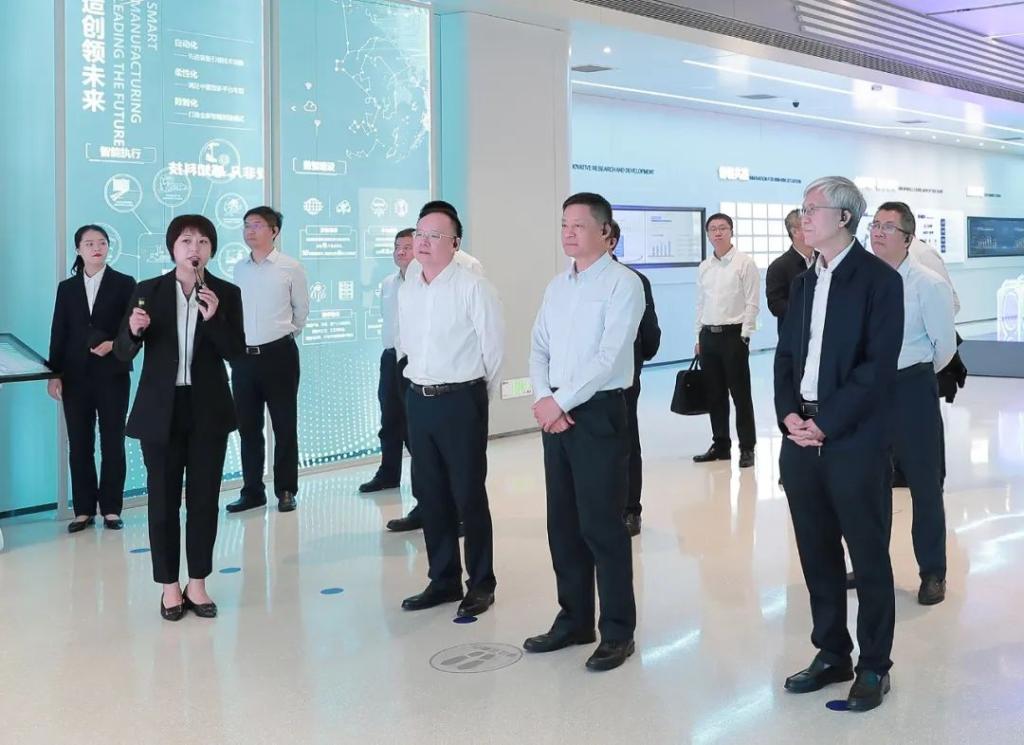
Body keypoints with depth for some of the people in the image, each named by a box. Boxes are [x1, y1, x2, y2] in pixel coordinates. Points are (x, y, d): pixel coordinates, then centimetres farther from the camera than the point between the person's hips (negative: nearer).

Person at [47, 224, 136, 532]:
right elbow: (58, 334, 8)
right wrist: (54, 374, 1)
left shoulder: (124, 284, 4)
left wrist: (114, 344, -19)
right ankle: (84, 509, 9)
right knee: (79, 444, 3)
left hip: (112, 374, -2)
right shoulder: (67, 287, 11)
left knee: (113, 442, 1)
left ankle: (111, 508, 7)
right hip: (75, 375, 2)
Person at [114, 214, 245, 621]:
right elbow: (123, 352, -1)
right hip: (160, 410, 0)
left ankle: (197, 584, 18)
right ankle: (170, 586, 16)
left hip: (208, 410, 0)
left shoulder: (226, 294, 0)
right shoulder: (147, 291, 0)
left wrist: (215, 318, -20)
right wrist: (133, 330, -22)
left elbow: (237, 352, -5)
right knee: (163, 500, 4)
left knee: (204, 498, 6)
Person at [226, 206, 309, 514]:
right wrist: (235, 342, 14)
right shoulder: (238, 269, 8)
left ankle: (286, 490, 14)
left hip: (278, 354, -4)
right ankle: (252, 490, 18)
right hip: (243, 356, 4)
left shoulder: (291, 267, -4)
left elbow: (301, 308, 6)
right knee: (247, 426, 9)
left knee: (284, 425, 3)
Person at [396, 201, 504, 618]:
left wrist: (474, 393, 2)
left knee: (468, 496, 1)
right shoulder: (406, 290, 8)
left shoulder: (472, 287, -12)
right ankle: (443, 580, 24)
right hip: (418, 400, 6)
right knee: (430, 496, 12)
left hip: (461, 401, -6)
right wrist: (421, 385, 17)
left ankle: (481, 584, 14)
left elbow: (494, 346, -8)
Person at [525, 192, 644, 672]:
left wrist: (560, 402, -15)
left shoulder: (622, 283, -9)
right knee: (563, 523, 12)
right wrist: (542, 399, -5)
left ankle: (617, 632, 8)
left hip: (599, 413, -7)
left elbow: (609, 356, -17)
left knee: (601, 525, -3)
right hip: (555, 413, 7)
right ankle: (574, 620, 25)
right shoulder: (557, 287, 14)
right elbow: (539, 349, 13)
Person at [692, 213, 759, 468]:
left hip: (734, 334, -5)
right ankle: (720, 445, 20)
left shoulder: (745, 263, -4)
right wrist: (699, 337, 12)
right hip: (708, 335, 5)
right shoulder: (704, 267, 12)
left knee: (740, 393, -1)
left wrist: (744, 336, -12)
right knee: (715, 394, 10)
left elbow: (751, 303, -7)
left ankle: (747, 448, 5)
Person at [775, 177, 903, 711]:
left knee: (868, 557, 3)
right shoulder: (804, 282, 15)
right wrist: (789, 415, -4)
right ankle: (832, 655, 25)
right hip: (802, 438, 6)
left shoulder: (879, 279, -5)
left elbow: (879, 365, -13)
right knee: (817, 555, 12)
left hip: (854, 442, -6)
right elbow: (786, 355, 13)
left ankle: (874, 667, 15)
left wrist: (825, 423, -16)